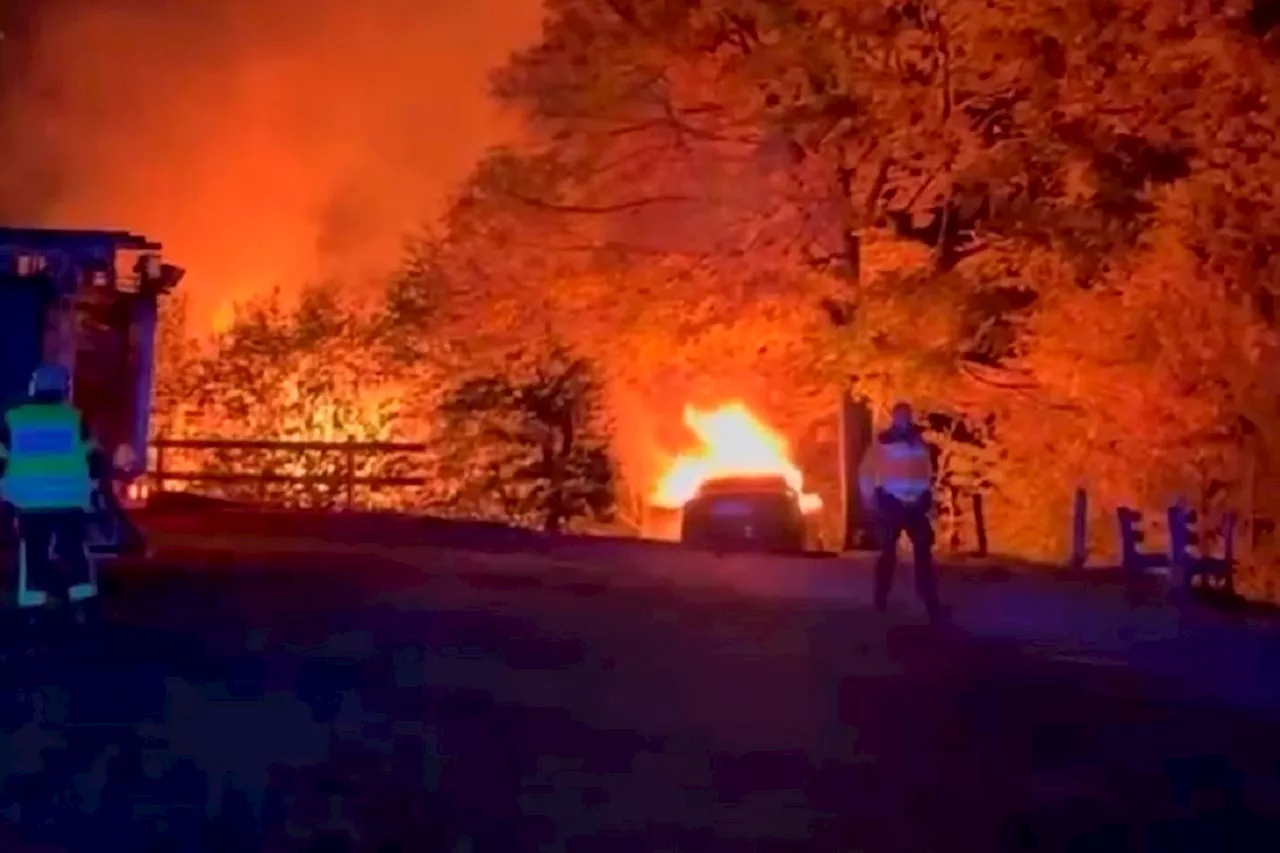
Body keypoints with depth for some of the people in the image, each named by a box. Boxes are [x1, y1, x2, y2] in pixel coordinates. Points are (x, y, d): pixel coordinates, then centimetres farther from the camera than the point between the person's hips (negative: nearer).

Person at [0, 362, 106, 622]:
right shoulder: (74, 418, 3)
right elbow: (94, 459, 3)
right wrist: (93, 482, 17)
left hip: (29, 500, 1)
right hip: (70, 499, 0)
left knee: (32, 554, 9)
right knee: (75, 550, 11)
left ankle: (31, 609, 5)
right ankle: (82, 604, 4)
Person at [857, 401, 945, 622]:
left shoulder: (919, 441, 9)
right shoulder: (883, 442, -5)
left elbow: (927, 471, 18)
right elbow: (866, 470, -1)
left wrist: (927, 495, 12)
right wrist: (869, 496, -4)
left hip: (915, 504, 3)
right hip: (891, 503, -3)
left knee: (924, 551, -3)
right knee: (888, 551, 6)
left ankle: (931, 603, -4)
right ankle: (881, 598, 20)